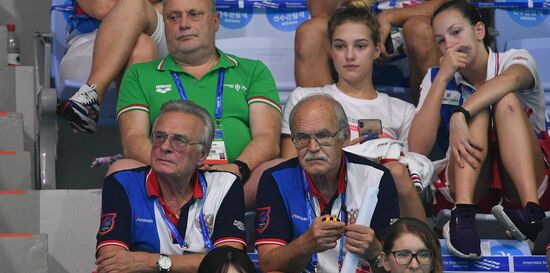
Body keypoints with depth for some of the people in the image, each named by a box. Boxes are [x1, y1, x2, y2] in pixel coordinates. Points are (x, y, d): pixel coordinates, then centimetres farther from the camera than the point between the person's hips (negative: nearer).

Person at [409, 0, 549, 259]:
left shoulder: (516, 59, 0)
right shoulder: (437, 78, 6)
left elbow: (511, 79, -28)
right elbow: (417, 149, -9)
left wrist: (460, 115, -42)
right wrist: (443, 78, -12)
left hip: (525, 184, -1)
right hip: (465, 188, 1)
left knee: (507, 101, -23)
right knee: (478, 108, -22)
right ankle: (463, 216, -45)